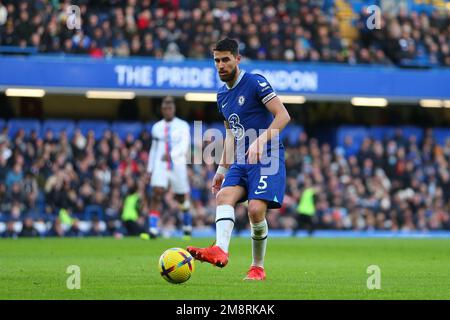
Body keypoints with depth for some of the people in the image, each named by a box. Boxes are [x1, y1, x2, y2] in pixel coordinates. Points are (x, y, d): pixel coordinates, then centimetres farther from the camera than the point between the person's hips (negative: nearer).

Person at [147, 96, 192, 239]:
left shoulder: (182, 126, 0)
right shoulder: (157, 127, 11)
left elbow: (184, 146, -14)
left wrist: (171, 154, -30)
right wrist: (150, 169, 16)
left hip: (178, 165, -2)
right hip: (160, 166, 2)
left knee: (182, 198, 9)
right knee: (156, 194, -17)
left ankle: (187, 225, 35)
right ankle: (153, 229, -24)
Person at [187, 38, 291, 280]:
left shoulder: (255, 83, -7)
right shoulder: (222, 96, 16)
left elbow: (283, 116, -13)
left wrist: (260, 142, -24)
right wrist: (222, 168, 22)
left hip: (267, 158, -7)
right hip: (240, 161, 7)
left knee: (256, 209, -20)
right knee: (224, 196, -21)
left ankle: (258, 267, -2)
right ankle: (220, 250, -42)